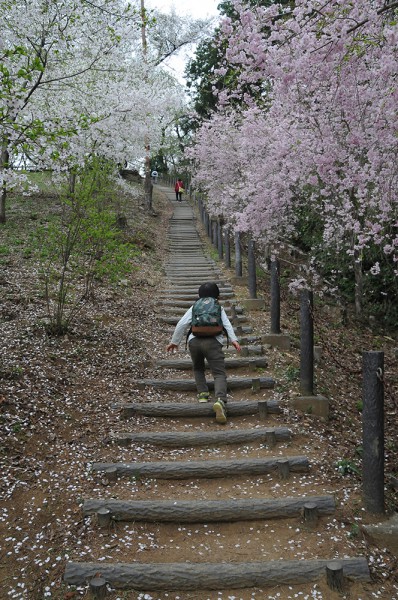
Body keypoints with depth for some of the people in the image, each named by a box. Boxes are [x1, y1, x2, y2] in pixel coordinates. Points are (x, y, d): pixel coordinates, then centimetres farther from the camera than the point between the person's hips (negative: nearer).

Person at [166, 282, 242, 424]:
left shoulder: (194, 307, 21)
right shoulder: (219, 308, 20)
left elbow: (182, 324, 14)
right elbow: (227, 324, 3)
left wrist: (174, 342, 19)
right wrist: (233, 340, -6)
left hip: (194, 341, 2)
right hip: (213, 342, -2)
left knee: (198, 369, 28)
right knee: (219, 373, -6)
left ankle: (202, 394, 16)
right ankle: (220, 400, -28)